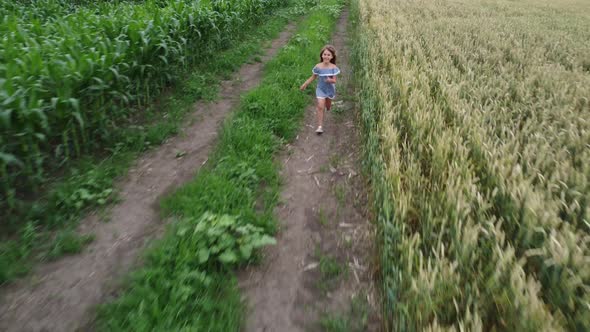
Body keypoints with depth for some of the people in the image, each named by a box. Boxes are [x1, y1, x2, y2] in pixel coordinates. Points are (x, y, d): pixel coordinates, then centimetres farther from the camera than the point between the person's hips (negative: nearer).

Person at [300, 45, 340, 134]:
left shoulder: (333, 67, -16)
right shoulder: (318, 67, -15)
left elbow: (334, 80, -15)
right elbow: (313, 77, -2)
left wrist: (330, 80, -38)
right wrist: (305, 84, 0)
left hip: (330, 89, 1)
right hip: (320, 89, -1)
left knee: (328, 106, 21)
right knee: (320, 107, -13)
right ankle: (320, 126, -10)